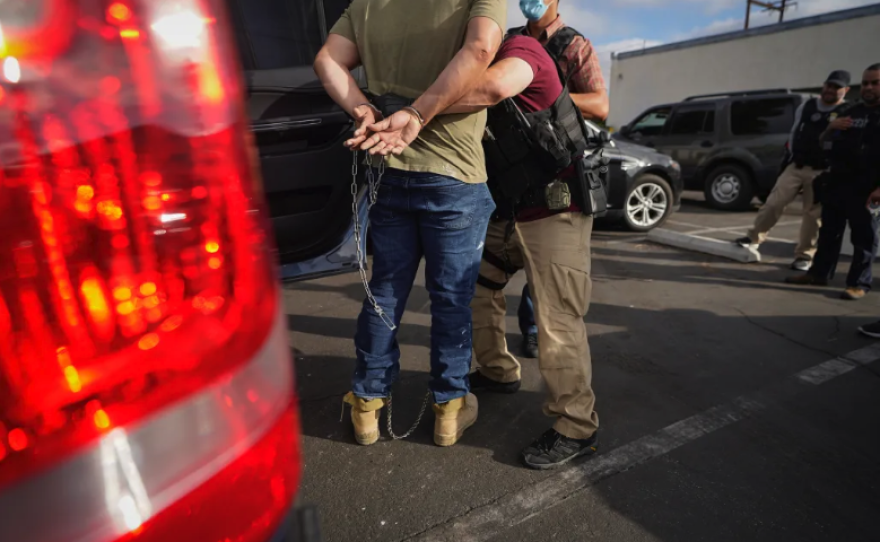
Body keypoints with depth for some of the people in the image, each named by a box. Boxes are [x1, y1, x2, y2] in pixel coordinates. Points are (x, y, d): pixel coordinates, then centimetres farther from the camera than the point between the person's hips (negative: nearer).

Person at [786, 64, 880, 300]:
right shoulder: (849, 112, 16)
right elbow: (823, 142, 21)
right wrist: (831, 127, -2)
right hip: (836, 181, 6)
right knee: (829, 231, 11)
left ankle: (859, 283, 3)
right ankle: (819, 273, 20)